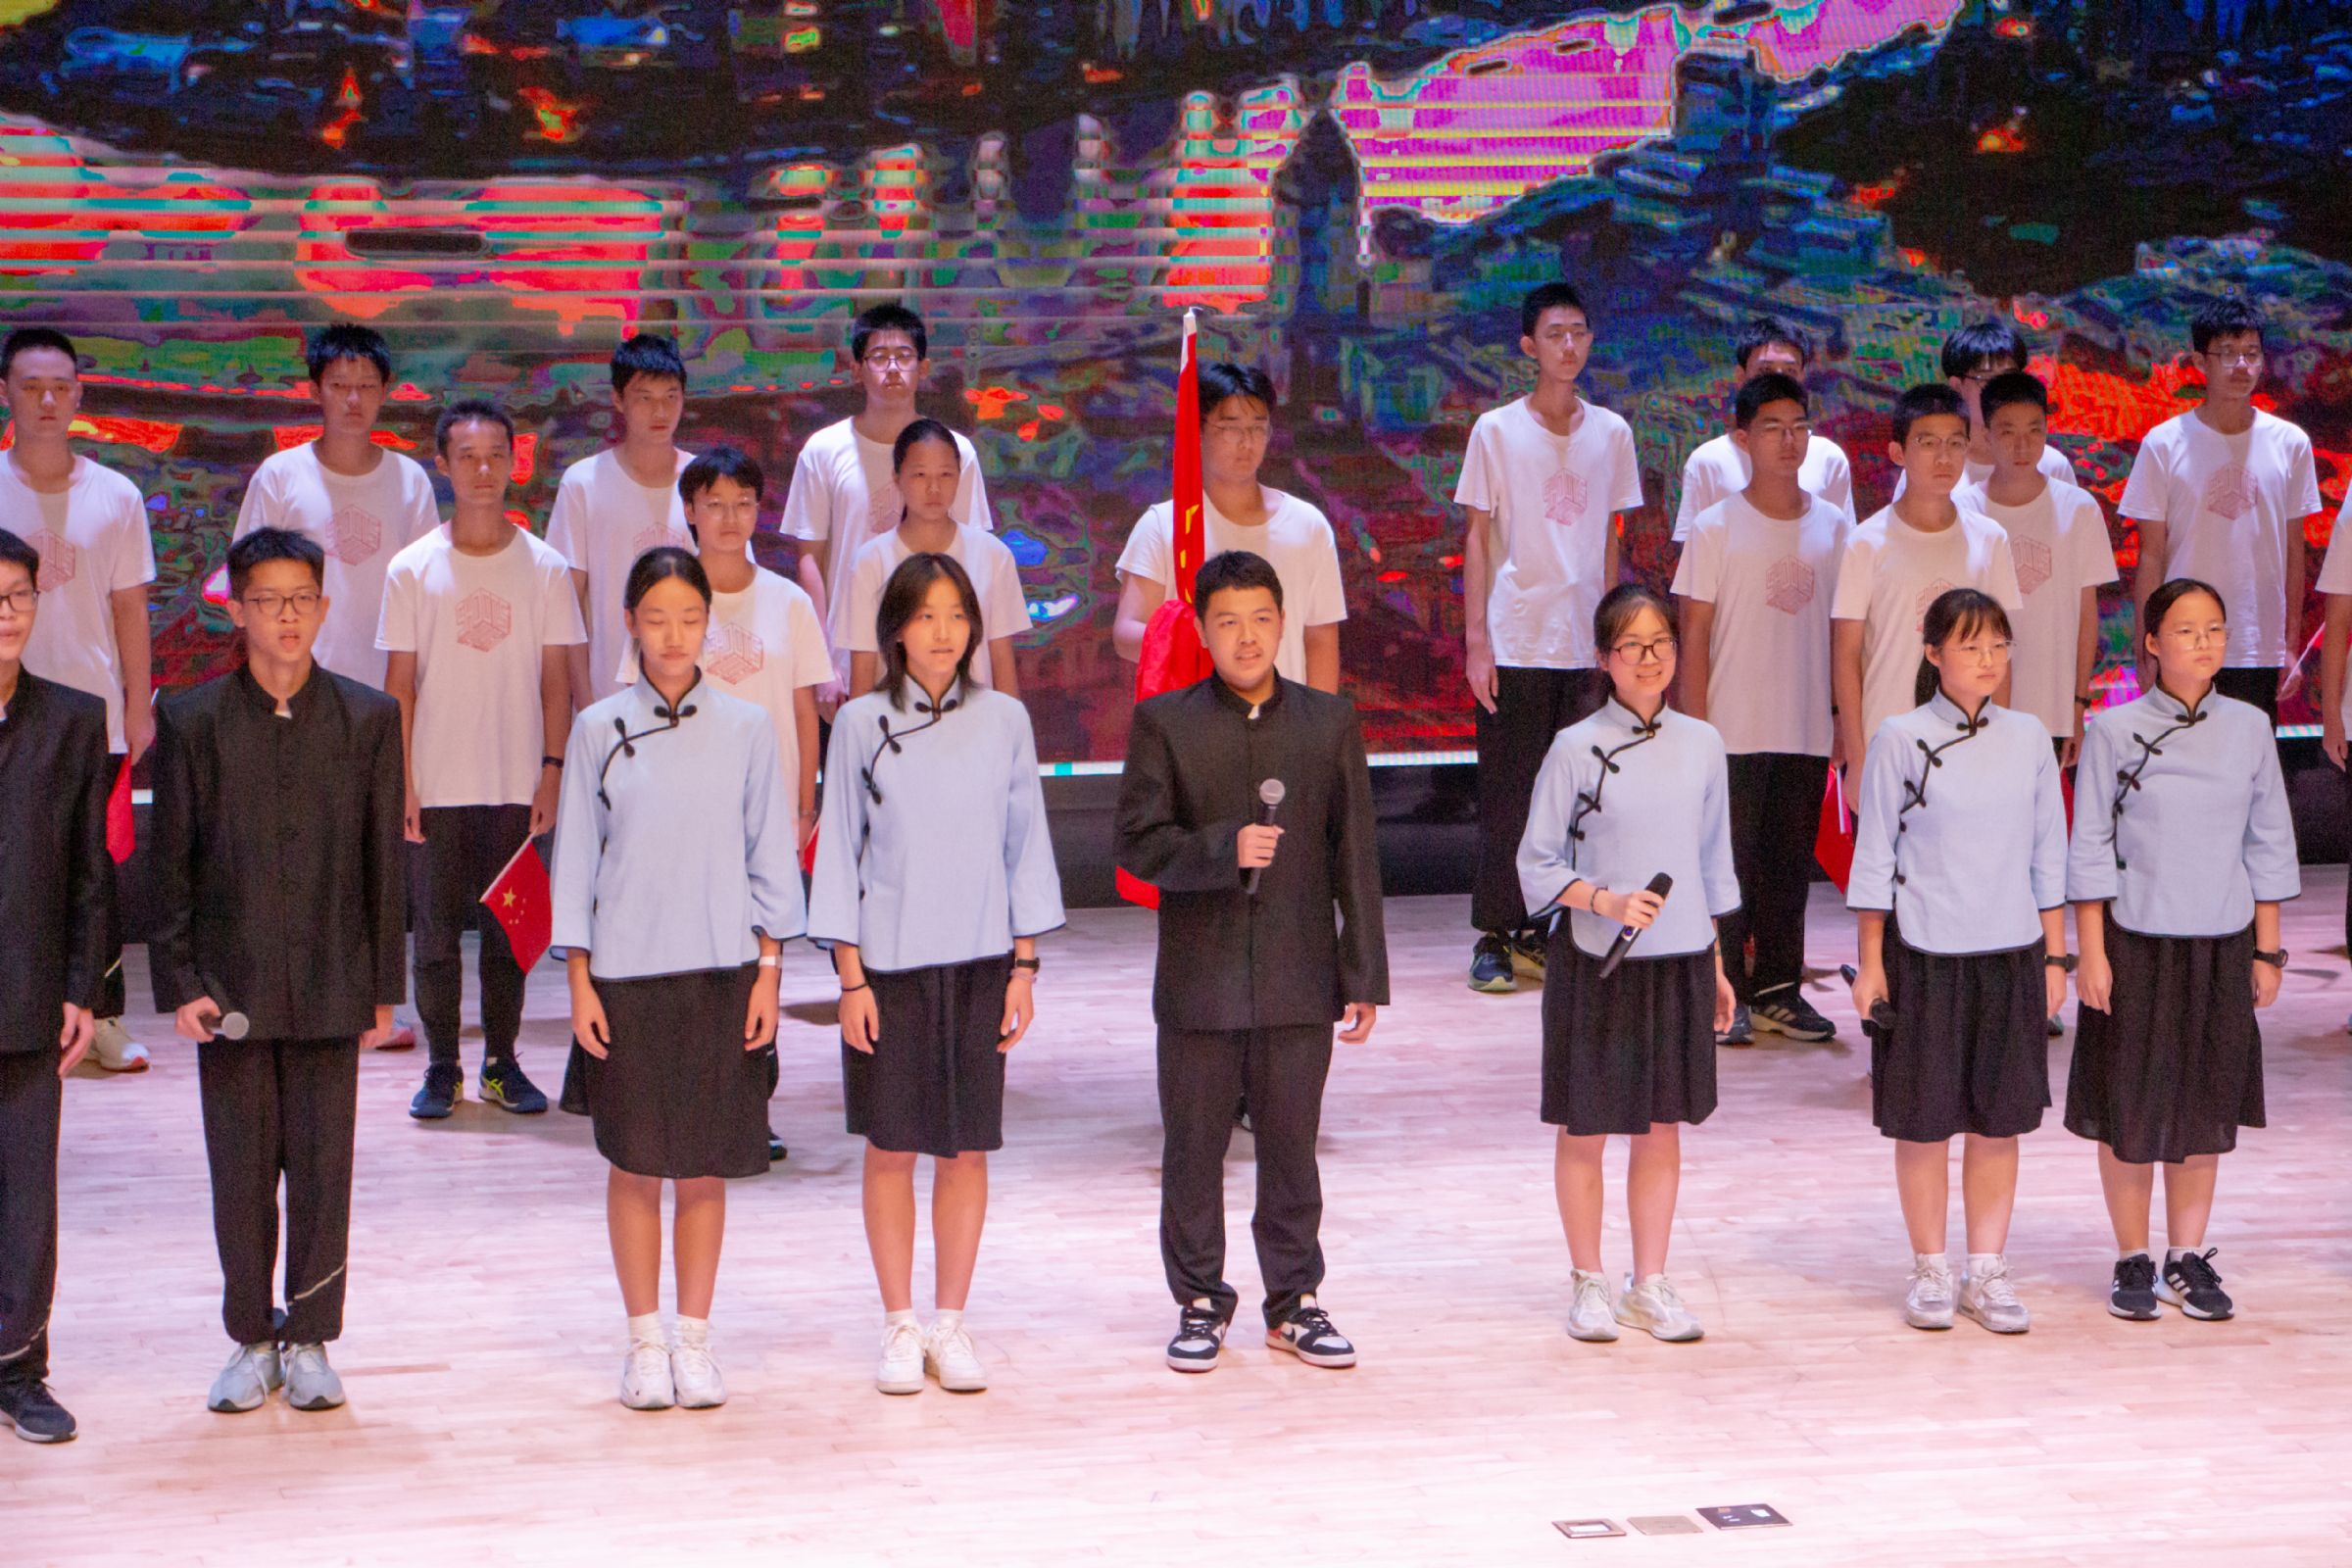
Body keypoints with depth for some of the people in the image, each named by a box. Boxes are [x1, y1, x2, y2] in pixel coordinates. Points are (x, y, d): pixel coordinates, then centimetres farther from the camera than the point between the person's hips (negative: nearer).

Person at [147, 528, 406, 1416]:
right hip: (229, 986, 0)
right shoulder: (191, 721, 2)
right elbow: (170, 864, 2)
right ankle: (250, 1341, 19)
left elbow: (385, 860, 5)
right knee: (240, 1174, 6)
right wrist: (179, 983, -4)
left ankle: (310, 1341, 15)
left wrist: (384, 985, 3)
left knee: (323, 1173, 3)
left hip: (330, 985, 0)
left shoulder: (368, 718, 3)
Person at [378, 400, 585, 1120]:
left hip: (517, 784, 1)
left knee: (508, 927, 6)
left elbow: (556, 677, 4)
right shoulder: (413, 569, 1)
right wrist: (401, 778, -4)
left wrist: (552, 770, -3)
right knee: (437, 927, 3)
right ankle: (441, 1066, 13)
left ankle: (502, 1061, 16)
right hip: (438, 785, 0)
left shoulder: (544, 568, 3)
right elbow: (400, 683, 2)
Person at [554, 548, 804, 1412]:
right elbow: (577, 861, 3)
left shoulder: (747, 729, 2)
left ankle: (694, 1339, 16)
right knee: (635, 1164, 4)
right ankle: (645, 1342, 15)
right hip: (626, 975, 0)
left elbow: (770, 855, 5)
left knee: (706, 1166, 5)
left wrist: (766, 973, 1)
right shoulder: (598, 730, 1)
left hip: (722, 973, 0)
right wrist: (580, 982, 0)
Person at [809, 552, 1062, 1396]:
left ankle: (951, 1325, 15)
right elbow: (839, 853, 1)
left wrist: (1024, 966, 3)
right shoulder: (861, 724, -1)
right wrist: (850, 978, -4)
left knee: (968, 1148, 4)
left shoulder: (1003, 720, 3)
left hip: (980, 962, 1)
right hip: (889, 965, -1)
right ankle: (900, 1327, 14)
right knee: (891, 1148, 3)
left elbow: (1025, 845, 7)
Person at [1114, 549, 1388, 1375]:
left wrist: (1363, 978, 3)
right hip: (1199, 978, -1)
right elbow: (1138, 842, -4)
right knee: (1193, 1150, 6)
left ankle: (1294, 1300, 21)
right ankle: (1200, 1301, 20)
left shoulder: (1330, 722, 5)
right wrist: (1223, 849, -21)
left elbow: (1354, 856, 5)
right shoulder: (1164, 723, 0)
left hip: (1299, 979, 1)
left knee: (1292, 1145, 8)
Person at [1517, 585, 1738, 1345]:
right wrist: (1608, 900, -20)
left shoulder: (1701, 745, 5)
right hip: (1595, 963, -3)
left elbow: (1713, 861, 13)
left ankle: (1651, 1284, 20)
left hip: (1679, 963, 3)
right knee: (1584, 1130, 5)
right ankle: (1590, 1284, 19)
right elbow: (1537, 864, -5)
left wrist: (1715, 965, 14)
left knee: (1663, 1127, 9)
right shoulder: (1577, 749, -7)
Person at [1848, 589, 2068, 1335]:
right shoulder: (1900, 739, -4)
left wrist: (2056, 956, 9)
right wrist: (1871, 963, -3)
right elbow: (1873, 856, -1)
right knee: (1925, 1119, 3)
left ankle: (1988, 1271, 18)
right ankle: (1930, 1272, 16)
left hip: (2011, 952, 3)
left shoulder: (2028, 740, 5)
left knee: (2000, 1120, 7)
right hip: (1924, 954, -3)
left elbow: (2049, 856, 10)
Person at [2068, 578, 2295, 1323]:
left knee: (2206, 1103, 8)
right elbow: (2090, 848, -3)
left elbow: (2268, 845, 8)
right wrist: (2091, 951, -7)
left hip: (2222, 944, 2)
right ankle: (2133, 1261, 17)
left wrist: (2268, 951, 6)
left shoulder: (2248, 729, 3)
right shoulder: (2115, 731, -5)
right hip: (2136, 940, -2)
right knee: (2130, 1105, 3)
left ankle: (2187, 1260, 20)